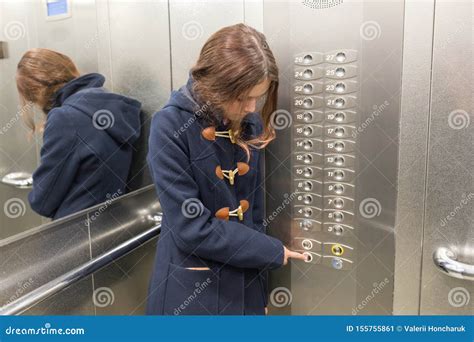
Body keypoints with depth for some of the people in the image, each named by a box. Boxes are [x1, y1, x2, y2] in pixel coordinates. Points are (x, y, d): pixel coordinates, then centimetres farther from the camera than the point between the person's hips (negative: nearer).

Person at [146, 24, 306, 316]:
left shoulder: (250, 125, -3)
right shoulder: (171, 126, -19)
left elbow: (255, 213, 4)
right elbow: (193, 230, -21)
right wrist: (273, 252, -13)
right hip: (190, 292, -4)